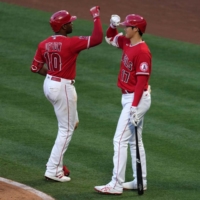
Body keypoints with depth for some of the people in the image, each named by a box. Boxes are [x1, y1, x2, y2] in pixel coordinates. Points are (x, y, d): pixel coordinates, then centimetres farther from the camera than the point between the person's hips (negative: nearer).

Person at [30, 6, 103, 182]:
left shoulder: (44, 44, 1)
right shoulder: (71, 43, -20)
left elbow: (35, 68, 6)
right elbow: (97, 39, -23)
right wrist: (96, 17, -15)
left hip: (49, 84, 8)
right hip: (64, 88, -8)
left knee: (72, 122, 24)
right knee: (66, 129, 2)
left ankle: (57, 162, 24)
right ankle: (53, 170, 3)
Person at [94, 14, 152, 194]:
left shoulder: (142, 52, -21)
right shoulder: (127, 43, 6)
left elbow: (141, 81, -24)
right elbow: (110, 38, 25)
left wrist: (134, 107, -26)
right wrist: (113, 25, 2)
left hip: (137, 99, -10)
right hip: (128, 97, 10)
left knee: (120, 140, -11)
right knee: (135, 141, 15)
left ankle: (116, 185, -11)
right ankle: (140, 181, 22)